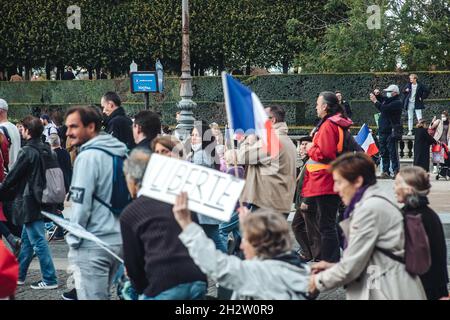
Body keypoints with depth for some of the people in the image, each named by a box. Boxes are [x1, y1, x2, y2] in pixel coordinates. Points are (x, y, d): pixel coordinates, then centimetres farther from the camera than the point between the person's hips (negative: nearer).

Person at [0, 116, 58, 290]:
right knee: (26, 240, 17)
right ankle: (18, 275, 26)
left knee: (38, 241, -5)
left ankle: (50, 280, -4)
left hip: (29, 202, -9)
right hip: (40, 198, 9)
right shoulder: (44, 151, 8)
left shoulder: (27, 152, -17)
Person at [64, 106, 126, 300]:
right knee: (103, 294, 19)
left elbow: (81, 203, -17)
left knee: (91, 297, -6)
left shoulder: (88, 156, -14)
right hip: (118, 239, 9)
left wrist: (73, 239, -7)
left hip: (92, 245, -9)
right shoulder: (121, 154, 11)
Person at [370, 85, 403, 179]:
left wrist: (375, 101, -18)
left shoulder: (397, 102, -11)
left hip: (391, 131, -9)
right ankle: (385, 172, 14)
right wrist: (376, 94, 6)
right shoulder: (386, 99, 15)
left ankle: (396, 172, -9)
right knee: (384, 152, 10)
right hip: (383, 130, 9)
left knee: (392, 152, -10)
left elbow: (385, 108, -23)